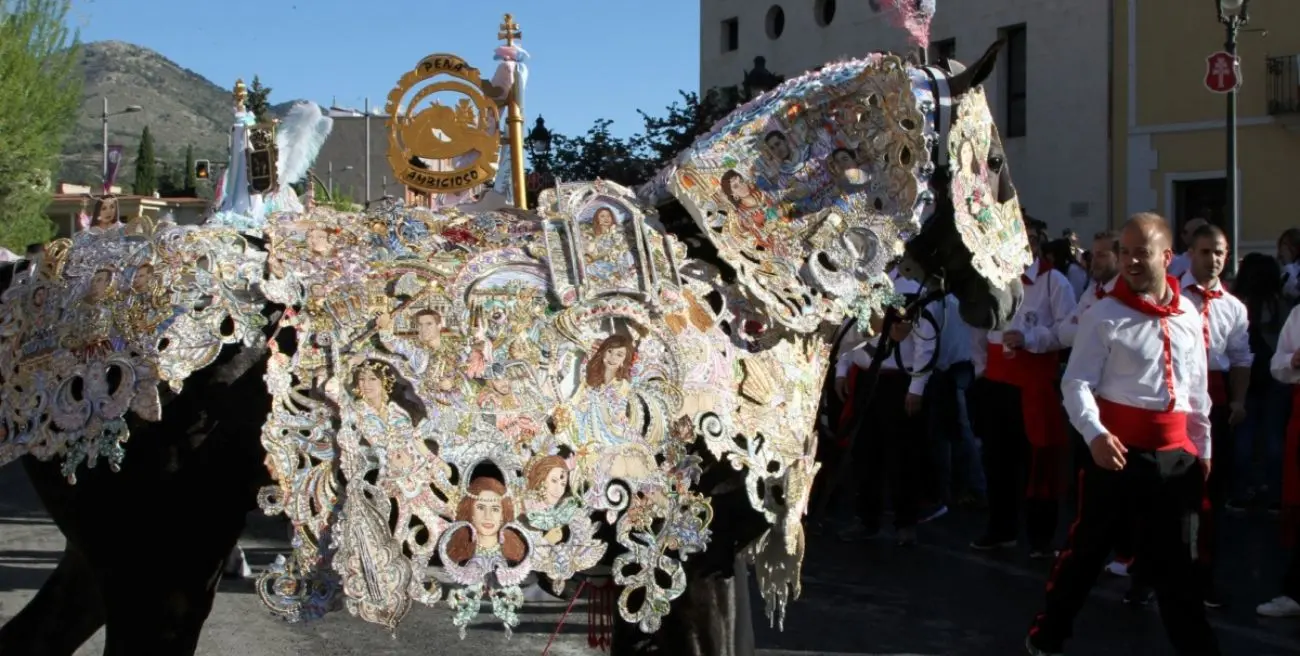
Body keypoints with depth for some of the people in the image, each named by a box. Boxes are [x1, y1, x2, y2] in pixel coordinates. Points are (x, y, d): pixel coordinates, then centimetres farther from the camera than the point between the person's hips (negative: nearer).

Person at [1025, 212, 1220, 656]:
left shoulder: (1190, 317, 9)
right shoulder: (1104, 315, -7)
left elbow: (1197, 390, 18)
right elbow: (1077, 383, -13)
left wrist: (1203, 447, 19)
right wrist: (1095, 434, -28)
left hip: (1175, 454, 4)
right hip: (1118, 449, -4)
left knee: (1174, 557, 12)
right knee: (1087, 548, 6)